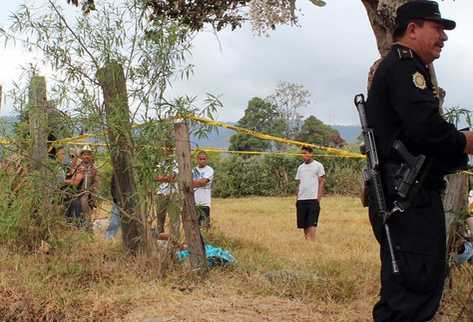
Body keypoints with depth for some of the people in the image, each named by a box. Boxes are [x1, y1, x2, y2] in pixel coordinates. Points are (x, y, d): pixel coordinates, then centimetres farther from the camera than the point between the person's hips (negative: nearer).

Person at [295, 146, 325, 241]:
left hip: (313, 199, -5)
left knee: (312, 223, -9)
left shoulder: (318, 166, 0)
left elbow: (321, 182, -2)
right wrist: (297, 198, 8)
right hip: (301, 199, 5)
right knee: (304, 224, 5)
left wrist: (319, 198, -9)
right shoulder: (300, 167, 15)